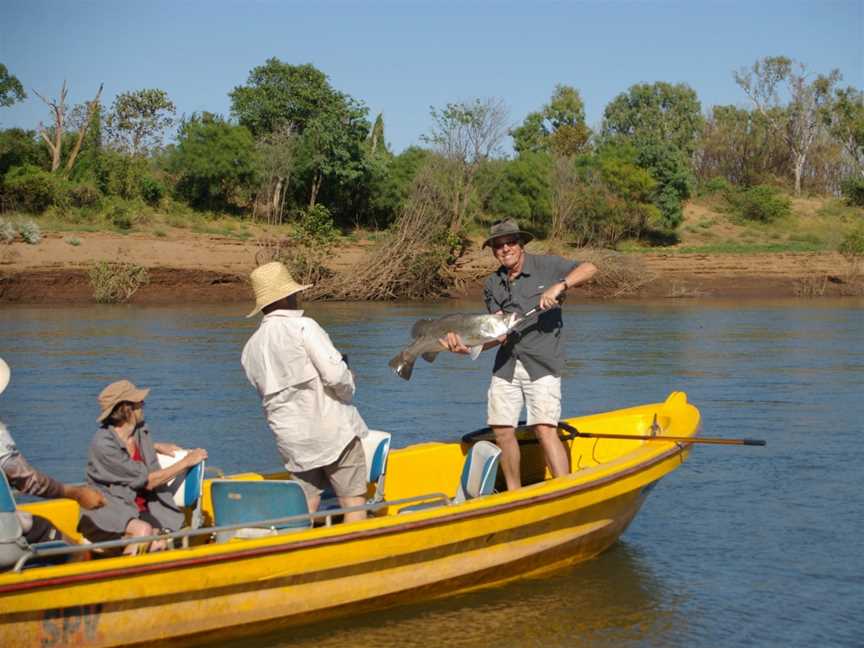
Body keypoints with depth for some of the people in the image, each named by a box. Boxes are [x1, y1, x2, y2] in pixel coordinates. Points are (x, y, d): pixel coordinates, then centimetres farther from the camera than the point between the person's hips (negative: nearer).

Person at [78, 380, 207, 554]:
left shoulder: (140, 430, 3)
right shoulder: (103, 444, -20)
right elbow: (147, 481, -17)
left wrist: (157, 447, 16)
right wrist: (186, 462, -12)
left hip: (140, 509, 7)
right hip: (106, 510, -6)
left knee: (159, 546, -23)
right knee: (143, 530, -36)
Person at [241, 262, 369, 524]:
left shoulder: (250, 348, 9)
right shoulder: (303, 327, -10)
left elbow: (269, 395, 12)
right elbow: (335, 375, -18)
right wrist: (348, 391, 3)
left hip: (291, 440, 6)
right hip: (332, 431, -6)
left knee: (306, 506, 12)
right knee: (354, 502, 2)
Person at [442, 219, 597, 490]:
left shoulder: (545, 266, -1)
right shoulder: (492, 285, 8)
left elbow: (589, 269, -10)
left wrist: (559, 286, -24)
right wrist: (468, 347, -18)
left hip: (542, 364, -4)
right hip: (506, 364, 5)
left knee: (545, 430, -16)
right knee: (502, 430, 4)